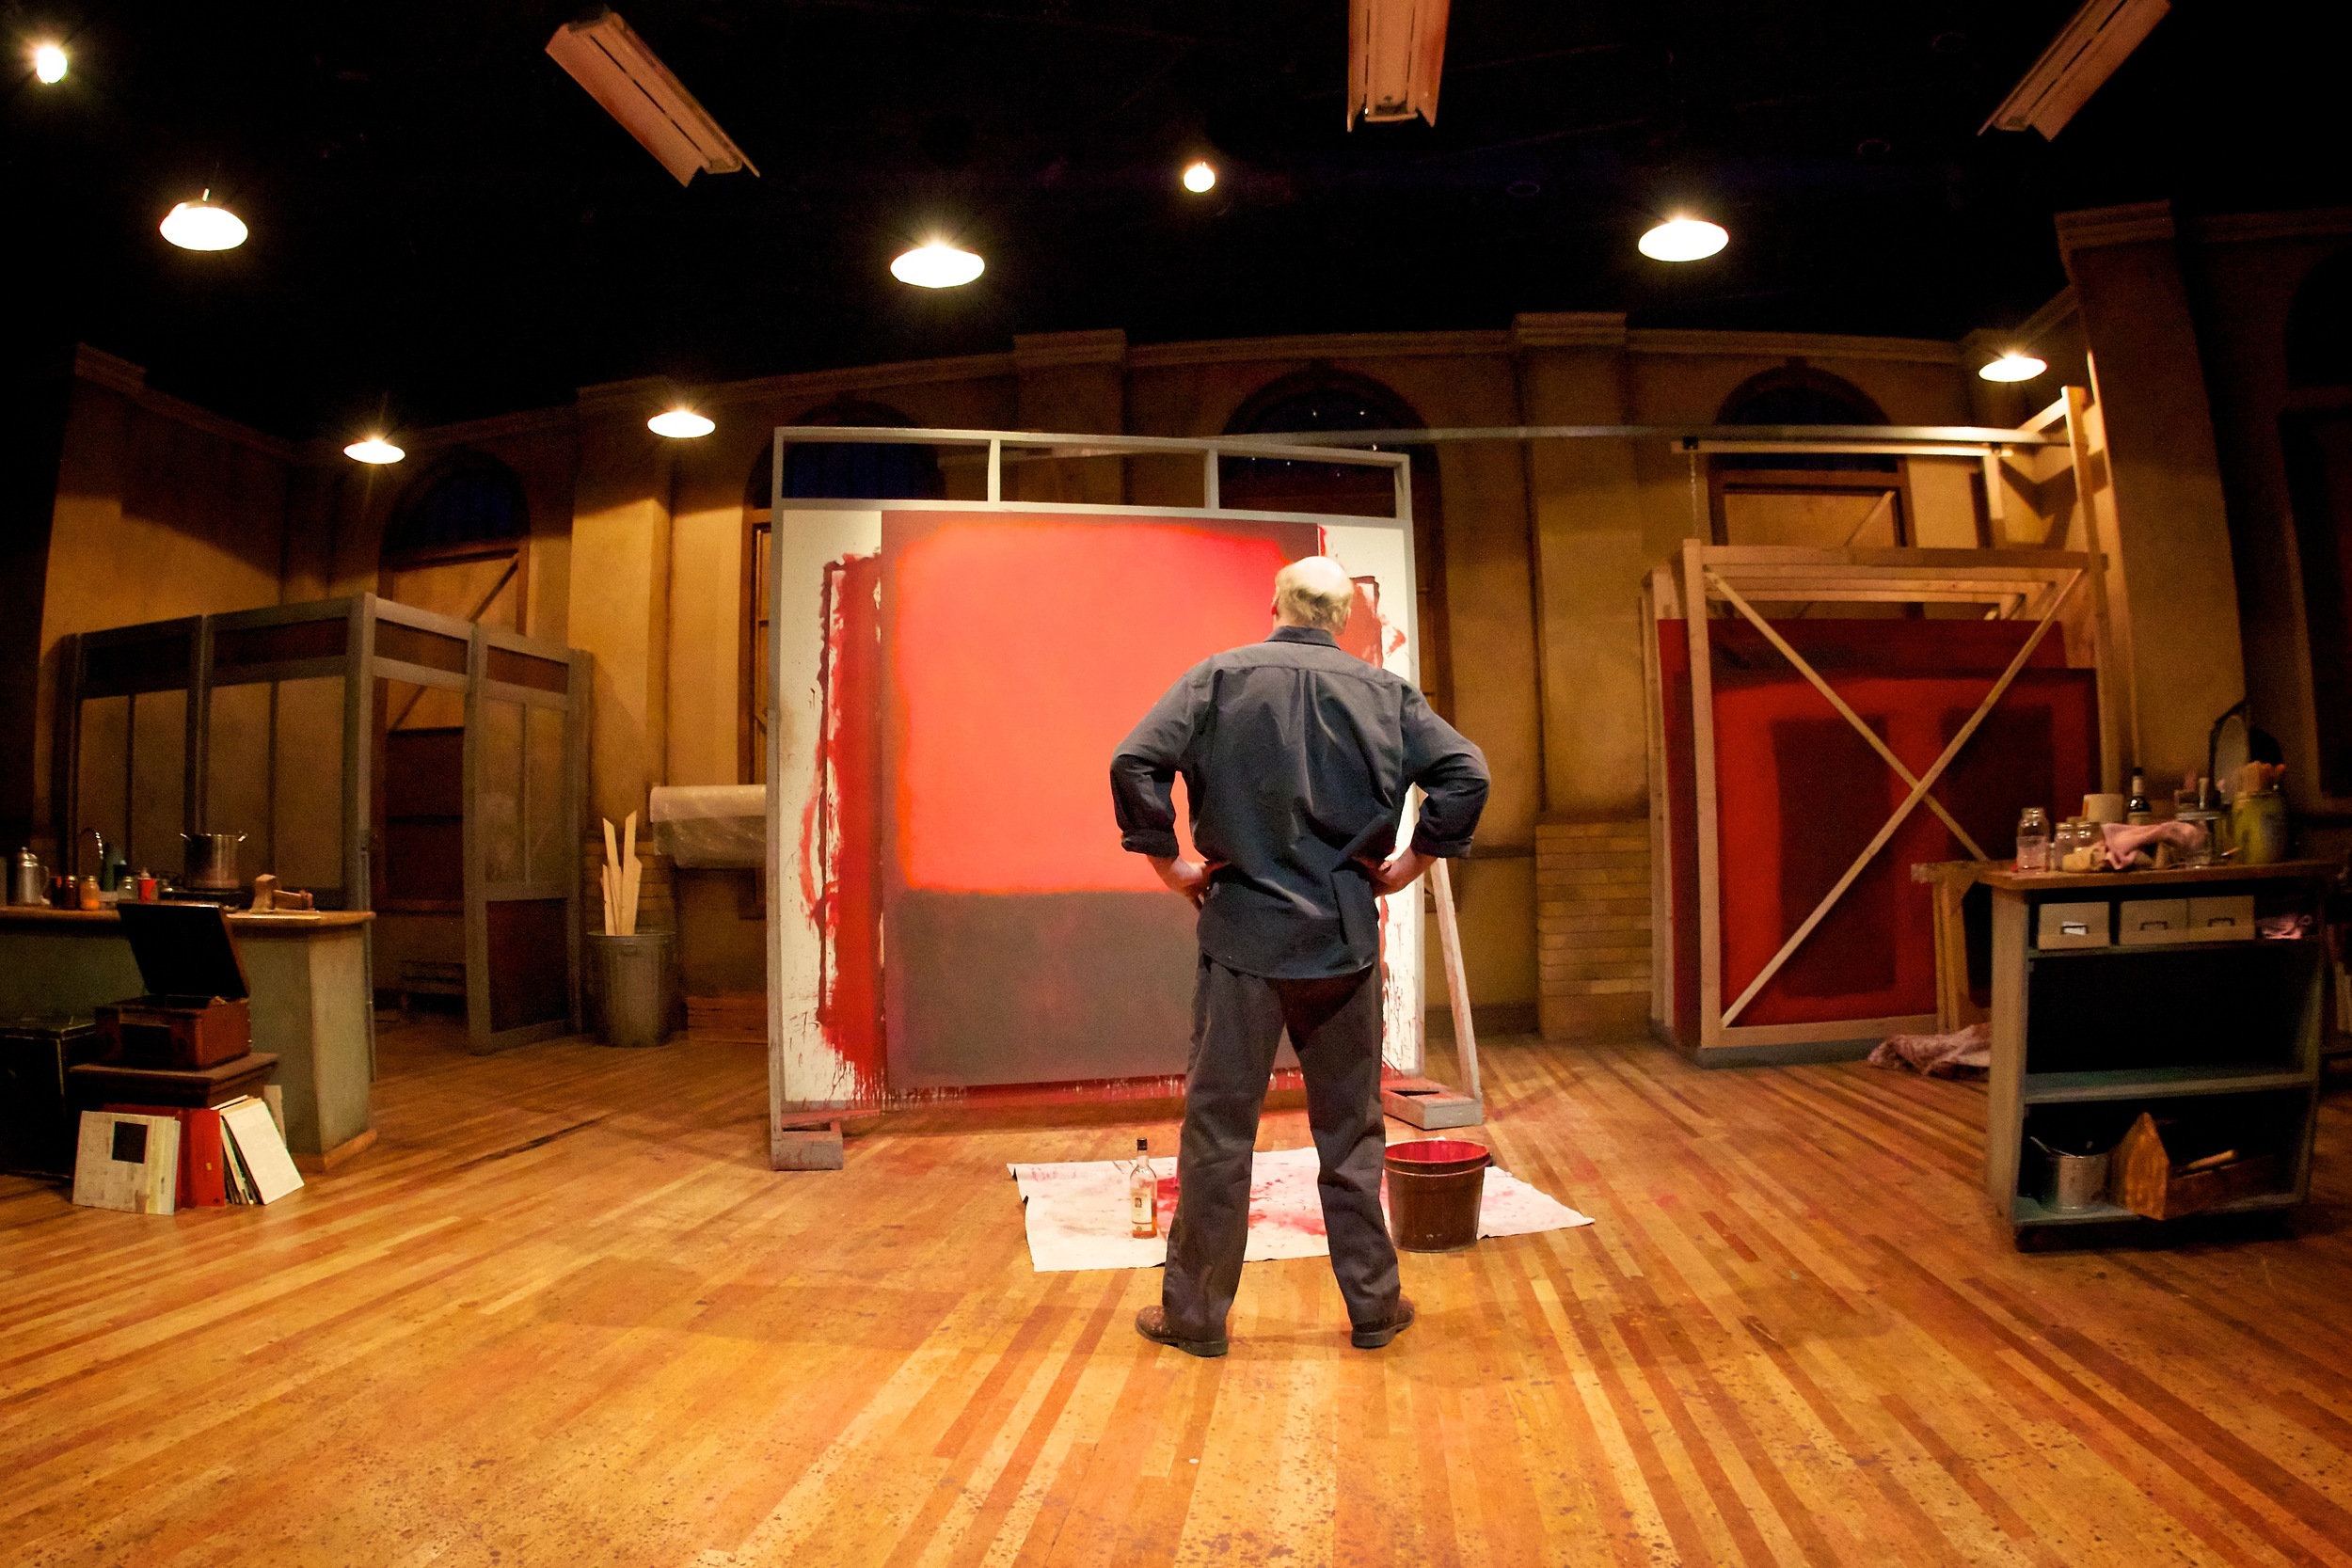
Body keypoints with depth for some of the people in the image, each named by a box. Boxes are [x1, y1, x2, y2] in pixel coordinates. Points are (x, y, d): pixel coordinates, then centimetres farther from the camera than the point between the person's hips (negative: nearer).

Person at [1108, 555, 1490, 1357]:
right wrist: (1411, 862, 5)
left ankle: (1195, 1312, 19)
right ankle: (1373, 1307, 26)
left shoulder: (1220, 677, -1)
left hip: (1243, 933, -2)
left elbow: (1135, 762, -11)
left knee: (1218, 1126, 8)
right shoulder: (1385, 692, 4)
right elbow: (1465, 773, -3)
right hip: (1345, 938, 2)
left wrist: (1167, 861, -2)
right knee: (1351, 1130, 14)